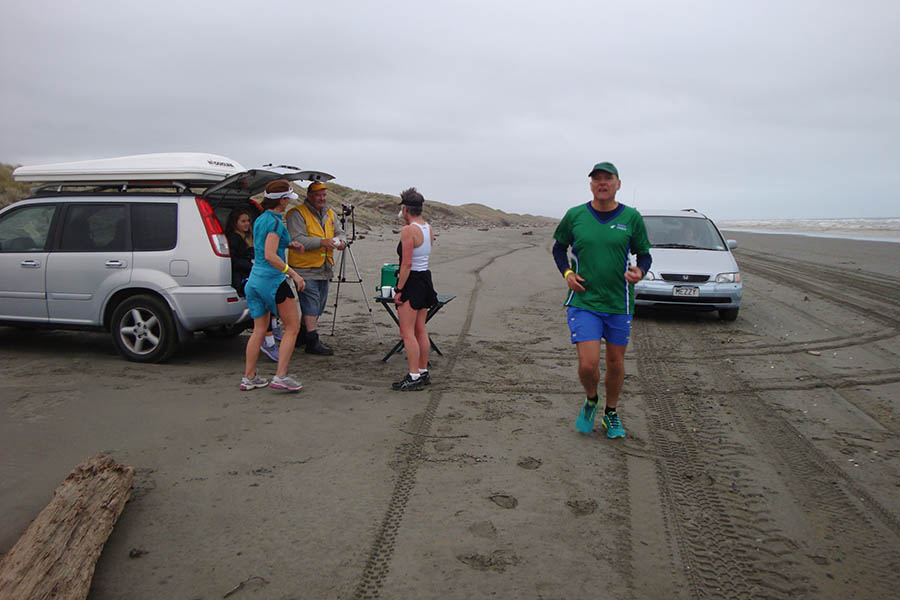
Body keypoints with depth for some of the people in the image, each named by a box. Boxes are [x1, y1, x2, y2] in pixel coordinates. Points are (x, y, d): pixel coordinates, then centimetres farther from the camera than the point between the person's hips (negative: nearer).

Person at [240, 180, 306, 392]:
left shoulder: (260, 219, 13)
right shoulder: (275, 222, -15)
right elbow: (270, 256, -23)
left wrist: (288, 245, 18)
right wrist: (293, 273, -21)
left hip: (255, 278, 9)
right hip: (272, 279, -9)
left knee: (259, 330, 14)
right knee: (292, 327, 1)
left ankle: (248, 377, 17)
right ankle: (280, 376, -3)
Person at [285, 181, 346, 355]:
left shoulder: (329, 213, 15)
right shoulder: (298, 214, -9)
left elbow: (339, 232, 17)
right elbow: (297, 239, -20)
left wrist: (341, 241, -8)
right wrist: (321, 242, -29)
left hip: (324, 267, 8)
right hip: (305, 267, -8)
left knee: (319, 304, 15)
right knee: (312, 303, -10)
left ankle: (303, 334, 31)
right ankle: (313, 342, -7)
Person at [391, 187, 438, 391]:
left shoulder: (408, 230, -16)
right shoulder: (428, 228, 9)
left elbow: (407, 263, -21)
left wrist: (399, 290, -16)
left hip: (412, 282, -9)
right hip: (426, 278, 9)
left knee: (407, 333, -4)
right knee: (420, 330, 15)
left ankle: (414, 377, -3)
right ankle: (423, 372, 22)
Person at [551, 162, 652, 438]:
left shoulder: (631, 218, 0)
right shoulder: (574, 216, 0)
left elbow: (644, 254, 8)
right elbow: (559, 247, 14)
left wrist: (640, 271, -15)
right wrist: (567, 273, -3)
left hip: (619, 303, 1)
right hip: (583, 302, -1)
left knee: (616, 362, 12)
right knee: (588, 364, -11)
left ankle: (611, 413, 35)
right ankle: (591, 402, 23)